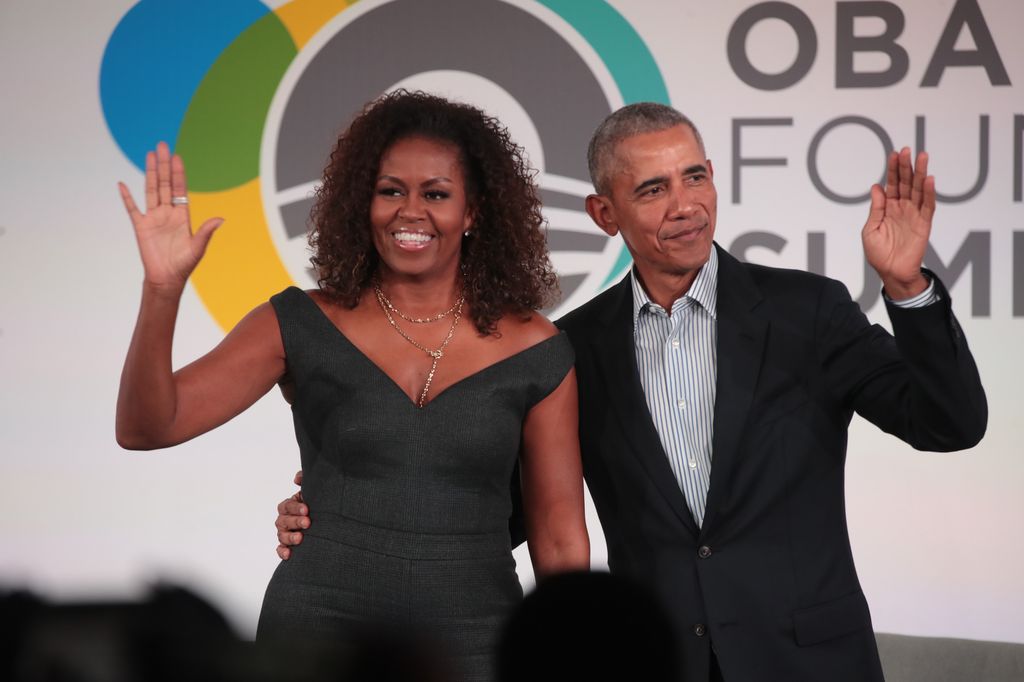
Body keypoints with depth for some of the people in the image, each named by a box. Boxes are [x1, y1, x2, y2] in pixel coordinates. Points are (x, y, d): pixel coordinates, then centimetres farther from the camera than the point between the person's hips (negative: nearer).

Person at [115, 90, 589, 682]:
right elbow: (145, 428, -6)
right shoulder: (303, 327, 1)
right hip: (318, 628, 0)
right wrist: (162, 291, -19)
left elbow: (561, 542, 4)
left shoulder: (536, 354, 1)